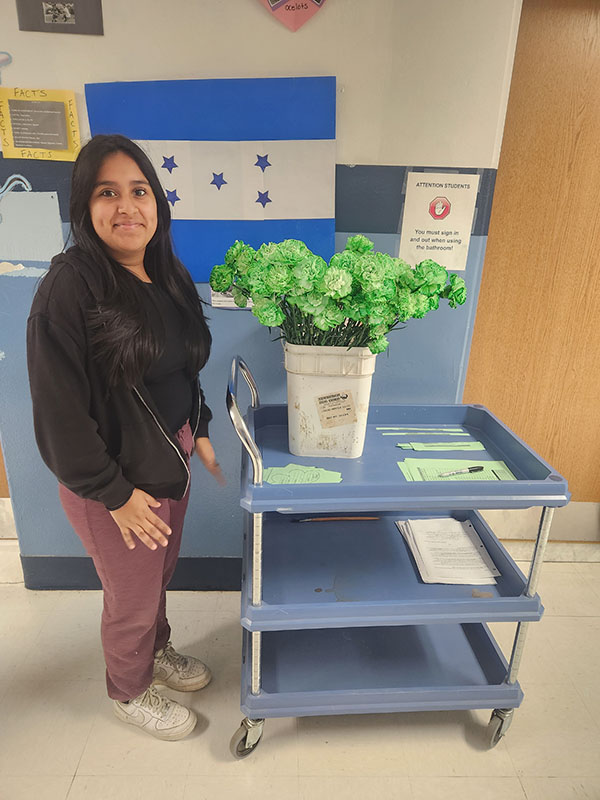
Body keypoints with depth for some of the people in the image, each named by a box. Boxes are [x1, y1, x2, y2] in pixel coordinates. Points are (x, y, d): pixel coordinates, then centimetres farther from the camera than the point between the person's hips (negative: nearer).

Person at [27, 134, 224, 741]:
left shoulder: (167, 276, 2)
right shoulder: (70, 287, -22)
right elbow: (60, 410, -22)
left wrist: (197, 434, 11)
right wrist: (114, 493, -17)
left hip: (169, 460, 7)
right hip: (115, 479, -7)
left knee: (160, 576, 27)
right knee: (132, 599, 16)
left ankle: (157, 652, 56)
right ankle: (129, 692, 46)